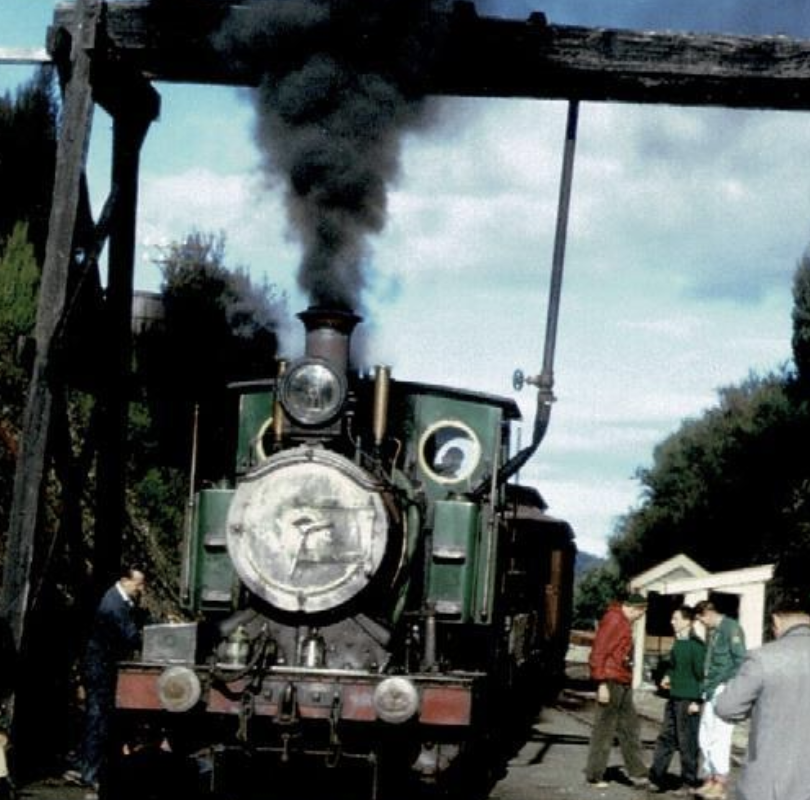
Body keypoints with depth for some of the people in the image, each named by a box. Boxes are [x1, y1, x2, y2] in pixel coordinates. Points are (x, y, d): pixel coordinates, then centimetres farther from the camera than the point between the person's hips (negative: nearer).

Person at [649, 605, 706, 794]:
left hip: (688, 701, -9)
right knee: (665, 738, 10)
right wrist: (667, 677, 9)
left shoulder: (696, 645, -13)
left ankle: (689, 783, 6)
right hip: (674, 698, 9)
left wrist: (697, 701, -16)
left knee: (687, 743, -2)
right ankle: (656, 779, 15)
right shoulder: (678, 643, 13)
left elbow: (701, 673, -14)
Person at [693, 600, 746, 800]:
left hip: (724, 689, -9)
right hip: (711, 691, 9)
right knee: (705, 736, 9)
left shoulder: (730, 627, -7)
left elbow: (740, 659, -14)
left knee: (719, 736, -9)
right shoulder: (711, 631, 19)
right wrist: (706, 687, 12)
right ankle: (710, 779, 17)